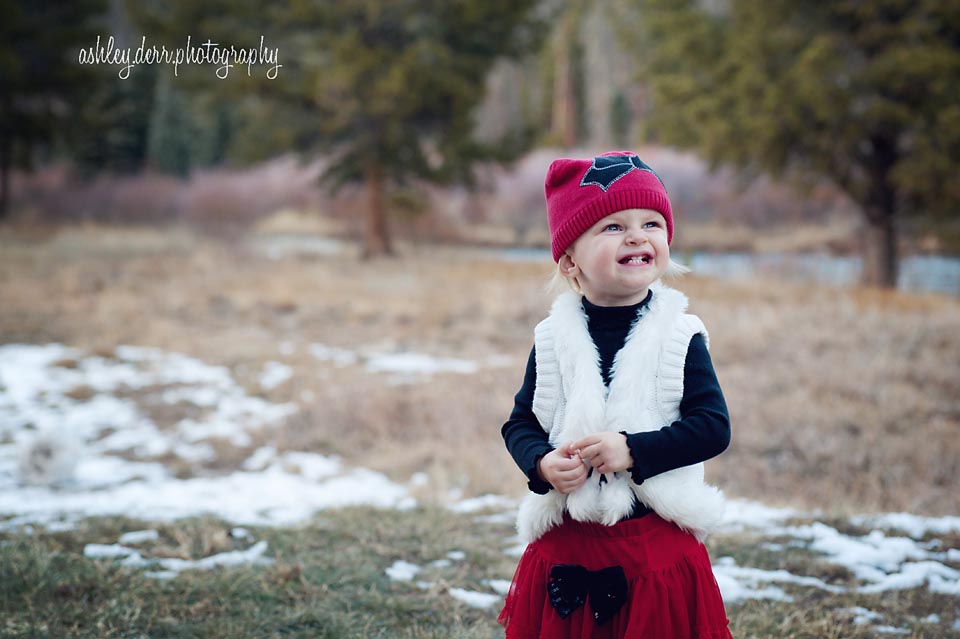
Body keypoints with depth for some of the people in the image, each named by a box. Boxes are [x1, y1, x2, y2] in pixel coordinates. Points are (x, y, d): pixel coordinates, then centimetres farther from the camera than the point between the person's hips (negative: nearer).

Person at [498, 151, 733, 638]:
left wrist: (633, 451, -20)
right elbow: (520, 424, 5)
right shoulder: (554, 340, 0)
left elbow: (714, 427, -11)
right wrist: (542, 464, -15)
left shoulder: (681, 337, -5)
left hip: (659, 544, -1)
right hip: (566, 542, 1)